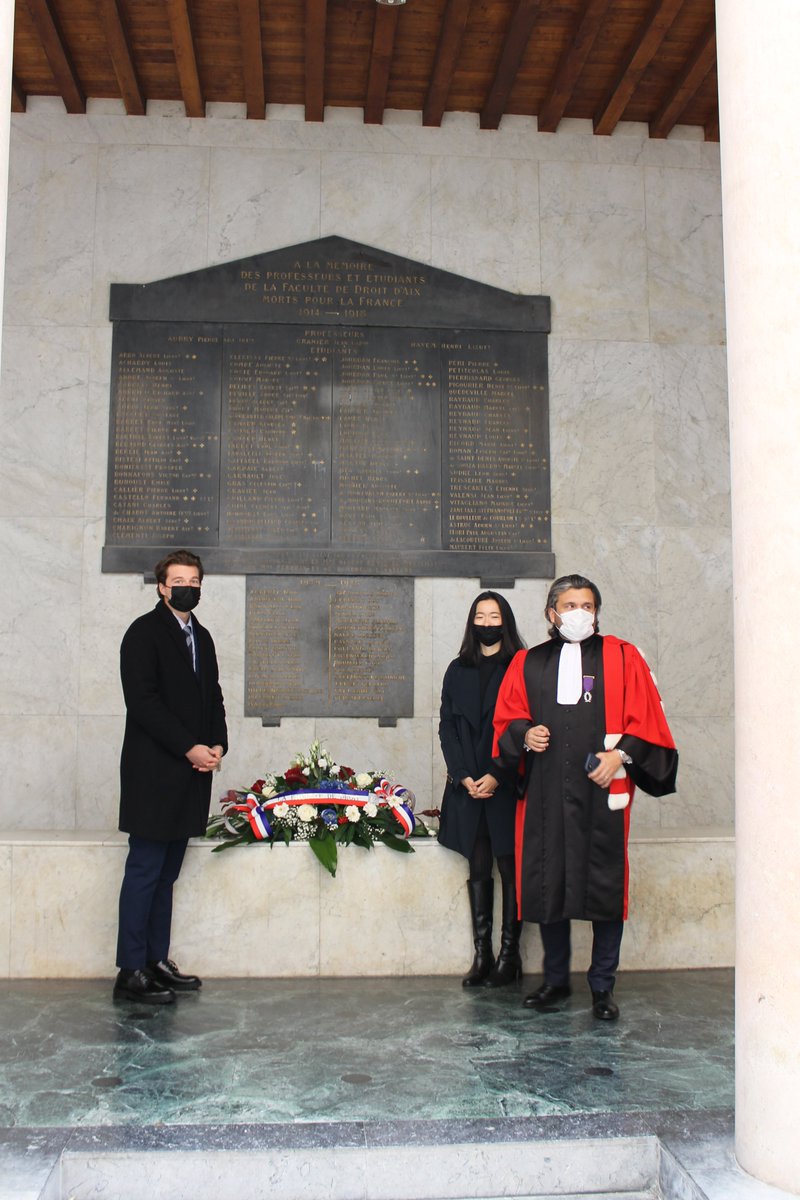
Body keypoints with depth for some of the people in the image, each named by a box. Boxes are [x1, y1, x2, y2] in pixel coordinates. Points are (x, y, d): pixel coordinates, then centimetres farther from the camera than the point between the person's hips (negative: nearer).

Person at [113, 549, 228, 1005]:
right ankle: (131, 972, 3)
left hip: (191, 773, 7)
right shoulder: (144, 633, -5)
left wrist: (217, 745, 2)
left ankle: (157, 961, 18)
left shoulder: (202, 637, 18)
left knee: (167, 873, 11)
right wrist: (190, 748, -16)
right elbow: (143, 700, -14)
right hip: (154, 772, -7)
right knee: (145, 871, -4)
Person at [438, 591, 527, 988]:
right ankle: (481, 954, 10)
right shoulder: (458, 670, 11)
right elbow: (447, 725, 8)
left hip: (507, 785, -4)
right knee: (478, 868, 6)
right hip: (468, 786, 4)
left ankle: (509, 954, 8)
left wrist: (497, 776, -13)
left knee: (510, 867, 1)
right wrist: (463, 776, -4)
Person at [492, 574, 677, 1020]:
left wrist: (621, 753, -12)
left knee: (605, 887, 1)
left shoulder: (621, 657, 7)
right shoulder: (528, 663, 13)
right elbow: (507, 718, 15)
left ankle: (603, 986, 15)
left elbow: (645, 718, 3)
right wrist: (525, 734, -5)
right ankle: (556, 979, 23)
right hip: (545, 793, 2)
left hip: (602, 789, -2)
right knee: (547, 885, 6)